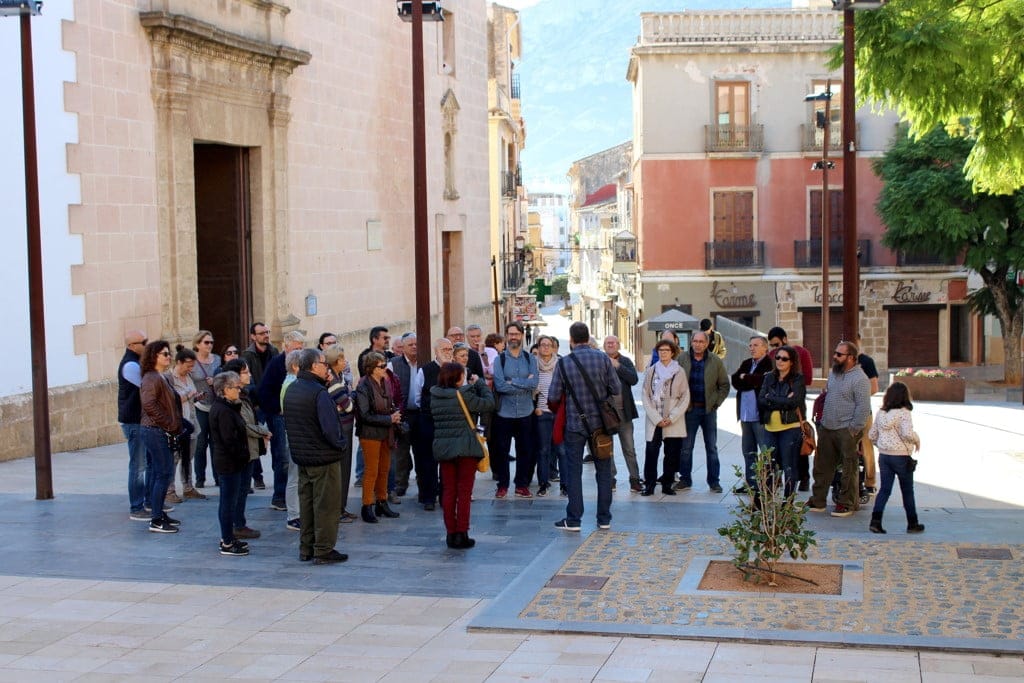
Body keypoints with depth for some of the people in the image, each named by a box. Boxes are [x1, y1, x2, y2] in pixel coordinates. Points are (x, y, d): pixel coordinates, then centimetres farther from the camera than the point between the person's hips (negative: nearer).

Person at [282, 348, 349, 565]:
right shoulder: (318, 392, -20)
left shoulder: (291, 390, 7)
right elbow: (330, 427, -23)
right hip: (324, 457, -8)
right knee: (325, 505, 0)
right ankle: (323, 551, 5)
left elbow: (288, 423, 14)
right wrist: (341, 444, -10)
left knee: (306, 503, 15)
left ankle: (306, 549, 21)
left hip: (302, 457, 8)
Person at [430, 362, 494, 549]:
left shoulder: (434, 396, 0)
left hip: (442, 447, 5)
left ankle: (451, 533, 13)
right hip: (465, 447, -5)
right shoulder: (463, 395, -15)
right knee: (464, 491, 4)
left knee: (448, 491, 11)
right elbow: (488, 403, -8)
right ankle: (461, 534, 3)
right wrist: (480, 382, 7)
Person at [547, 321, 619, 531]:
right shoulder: (603, 358, -7)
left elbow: (553, 396, -5)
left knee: (574, 471, 6)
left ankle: (573, 519, 5)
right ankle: (604, 518, 14)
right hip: (600, 422, 1)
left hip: (575, 423, -1)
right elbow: (616, 388, -4)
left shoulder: (564, 363, -9)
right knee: (604, 470, 10)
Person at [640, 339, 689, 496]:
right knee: (651, 452, -6)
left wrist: (672, 417, -8)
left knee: (672, 454, 2)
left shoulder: (679, 372, 4)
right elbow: (645, 396, 3)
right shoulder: (650, 371, 7)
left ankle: (667, 485, 13)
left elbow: (685, 397, 2)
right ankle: (649, 485, 1)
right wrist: (656, 418, -7)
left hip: (674, 422, 0)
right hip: (653, 421, 0)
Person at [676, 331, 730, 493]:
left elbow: (724, 385, 4)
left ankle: (714, 481, 13)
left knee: (712, 448, 7)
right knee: (686, 447, 5)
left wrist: (716, 403, -4)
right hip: (689, 409, 0)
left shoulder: (716, 361, -1)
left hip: (709, 409, 0)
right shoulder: (682, 360, -2)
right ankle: (685, 480, 14)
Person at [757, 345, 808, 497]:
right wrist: (783, 402, -11)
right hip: (770, 427, 4)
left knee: (789, 467, 0)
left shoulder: (798, 380, -2)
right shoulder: (769, 378, 12)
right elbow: (761, 401, 1)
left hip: (790, 428, -4)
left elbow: (793, 401, -16)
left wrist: (771, 398, -8)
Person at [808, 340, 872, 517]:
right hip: (826, 428, 8)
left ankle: (847, 504, 11)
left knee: (849, 469, 2)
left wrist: (854, 430, -16)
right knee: (822, 465, 12)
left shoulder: (859, 379, -14)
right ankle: (817, 501, 20)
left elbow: (863, 408, -16)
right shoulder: (833, 373, 13)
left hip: (846, 431, -8)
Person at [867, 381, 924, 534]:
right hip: (901, 457, -5)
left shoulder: (880, 413, 5)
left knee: (885, 489, 7)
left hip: (884, 455, 5)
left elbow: (871, 434, 9)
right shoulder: (903, 413, -14)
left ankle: (875, 520, -7)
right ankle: (912, 524, 18)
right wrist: (917, 440, -6)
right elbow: (908, 433, -25)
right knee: (907, 491, 9)